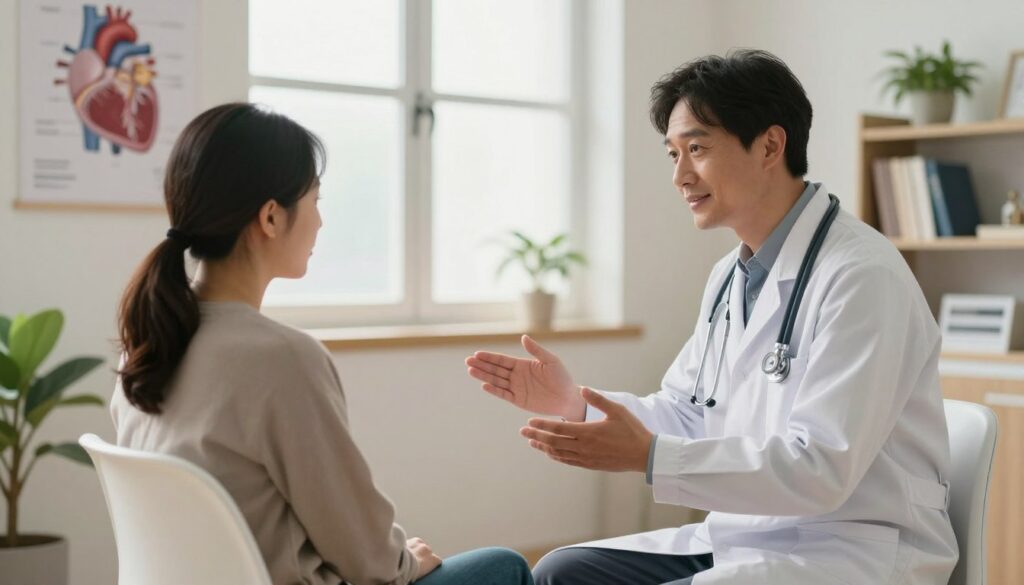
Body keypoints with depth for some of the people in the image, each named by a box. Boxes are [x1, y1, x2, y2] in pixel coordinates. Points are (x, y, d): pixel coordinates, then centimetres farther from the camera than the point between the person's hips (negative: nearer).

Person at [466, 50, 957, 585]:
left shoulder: (862, 277, -18)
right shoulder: (730, 277, 11)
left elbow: (821, 467, -25)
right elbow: (686, 417, 15)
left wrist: (649, 456, -28)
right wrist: (574, 403, -1)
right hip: (744, 540, 8)